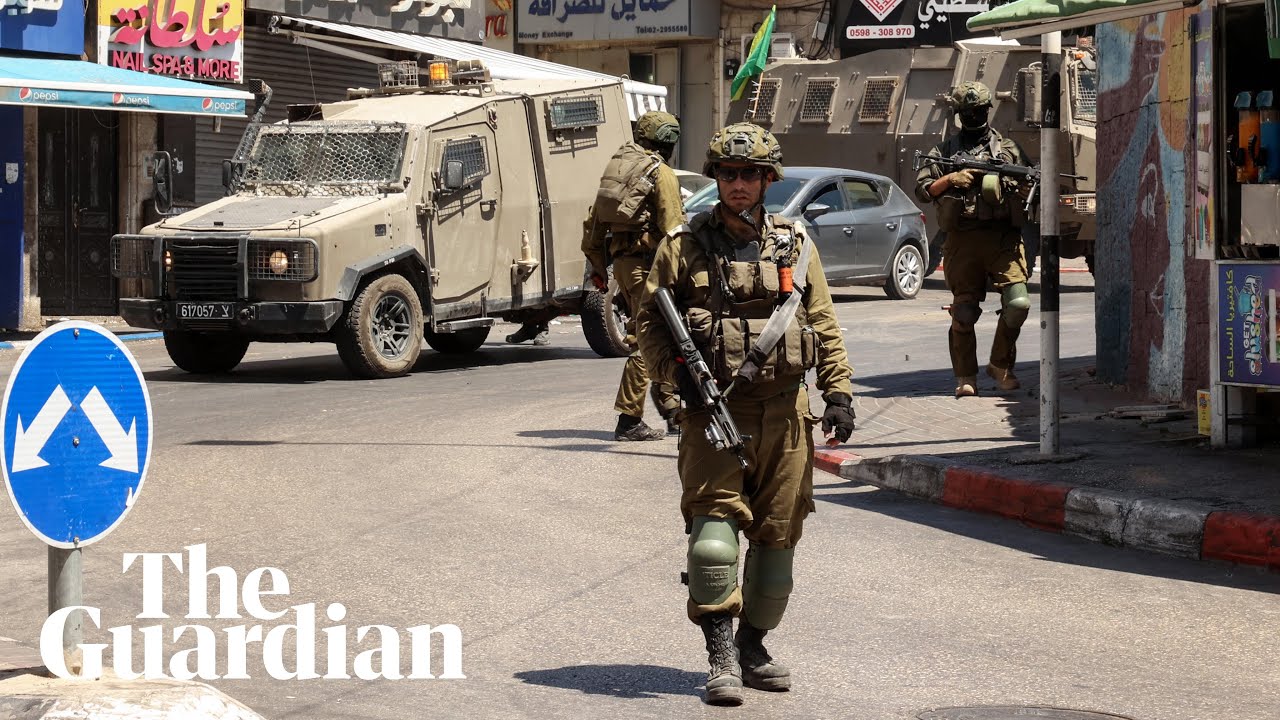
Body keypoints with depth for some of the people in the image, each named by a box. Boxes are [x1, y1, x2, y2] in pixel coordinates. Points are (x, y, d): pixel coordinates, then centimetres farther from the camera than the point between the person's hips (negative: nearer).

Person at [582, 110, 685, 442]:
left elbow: (594, 222, 19)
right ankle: (629, 420, -8)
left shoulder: (617, 165, 15)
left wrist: (597, 265, 24)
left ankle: (670, 408, 25)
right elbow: (672, 228, -16)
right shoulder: (661, 174, -10)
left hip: (622, 262, 9)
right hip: (647, 263, -9)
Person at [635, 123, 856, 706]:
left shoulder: (794, 246, 9)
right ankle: (721, 655, -7)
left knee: (777, 535, 7)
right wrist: (675, 369, -10)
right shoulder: (684, 246, 2)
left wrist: (839, 392, 4)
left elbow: (824, 325, 12)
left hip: (784, 413, 3)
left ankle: (753, 646, 21)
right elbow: (648, 319, 5)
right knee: (714, 526, -14)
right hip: (713, 410, -3)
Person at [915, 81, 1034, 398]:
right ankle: (966, 377, 12)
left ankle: (1001, 366, 4)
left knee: (1018, 303, -14)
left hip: (1003, 237, 0)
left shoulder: (1008, 148, 16)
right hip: (963, 238, 0)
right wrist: (950, 180, -6)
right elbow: (922, 190, 10)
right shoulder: (945, 150, 15)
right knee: (964, 311, 0)